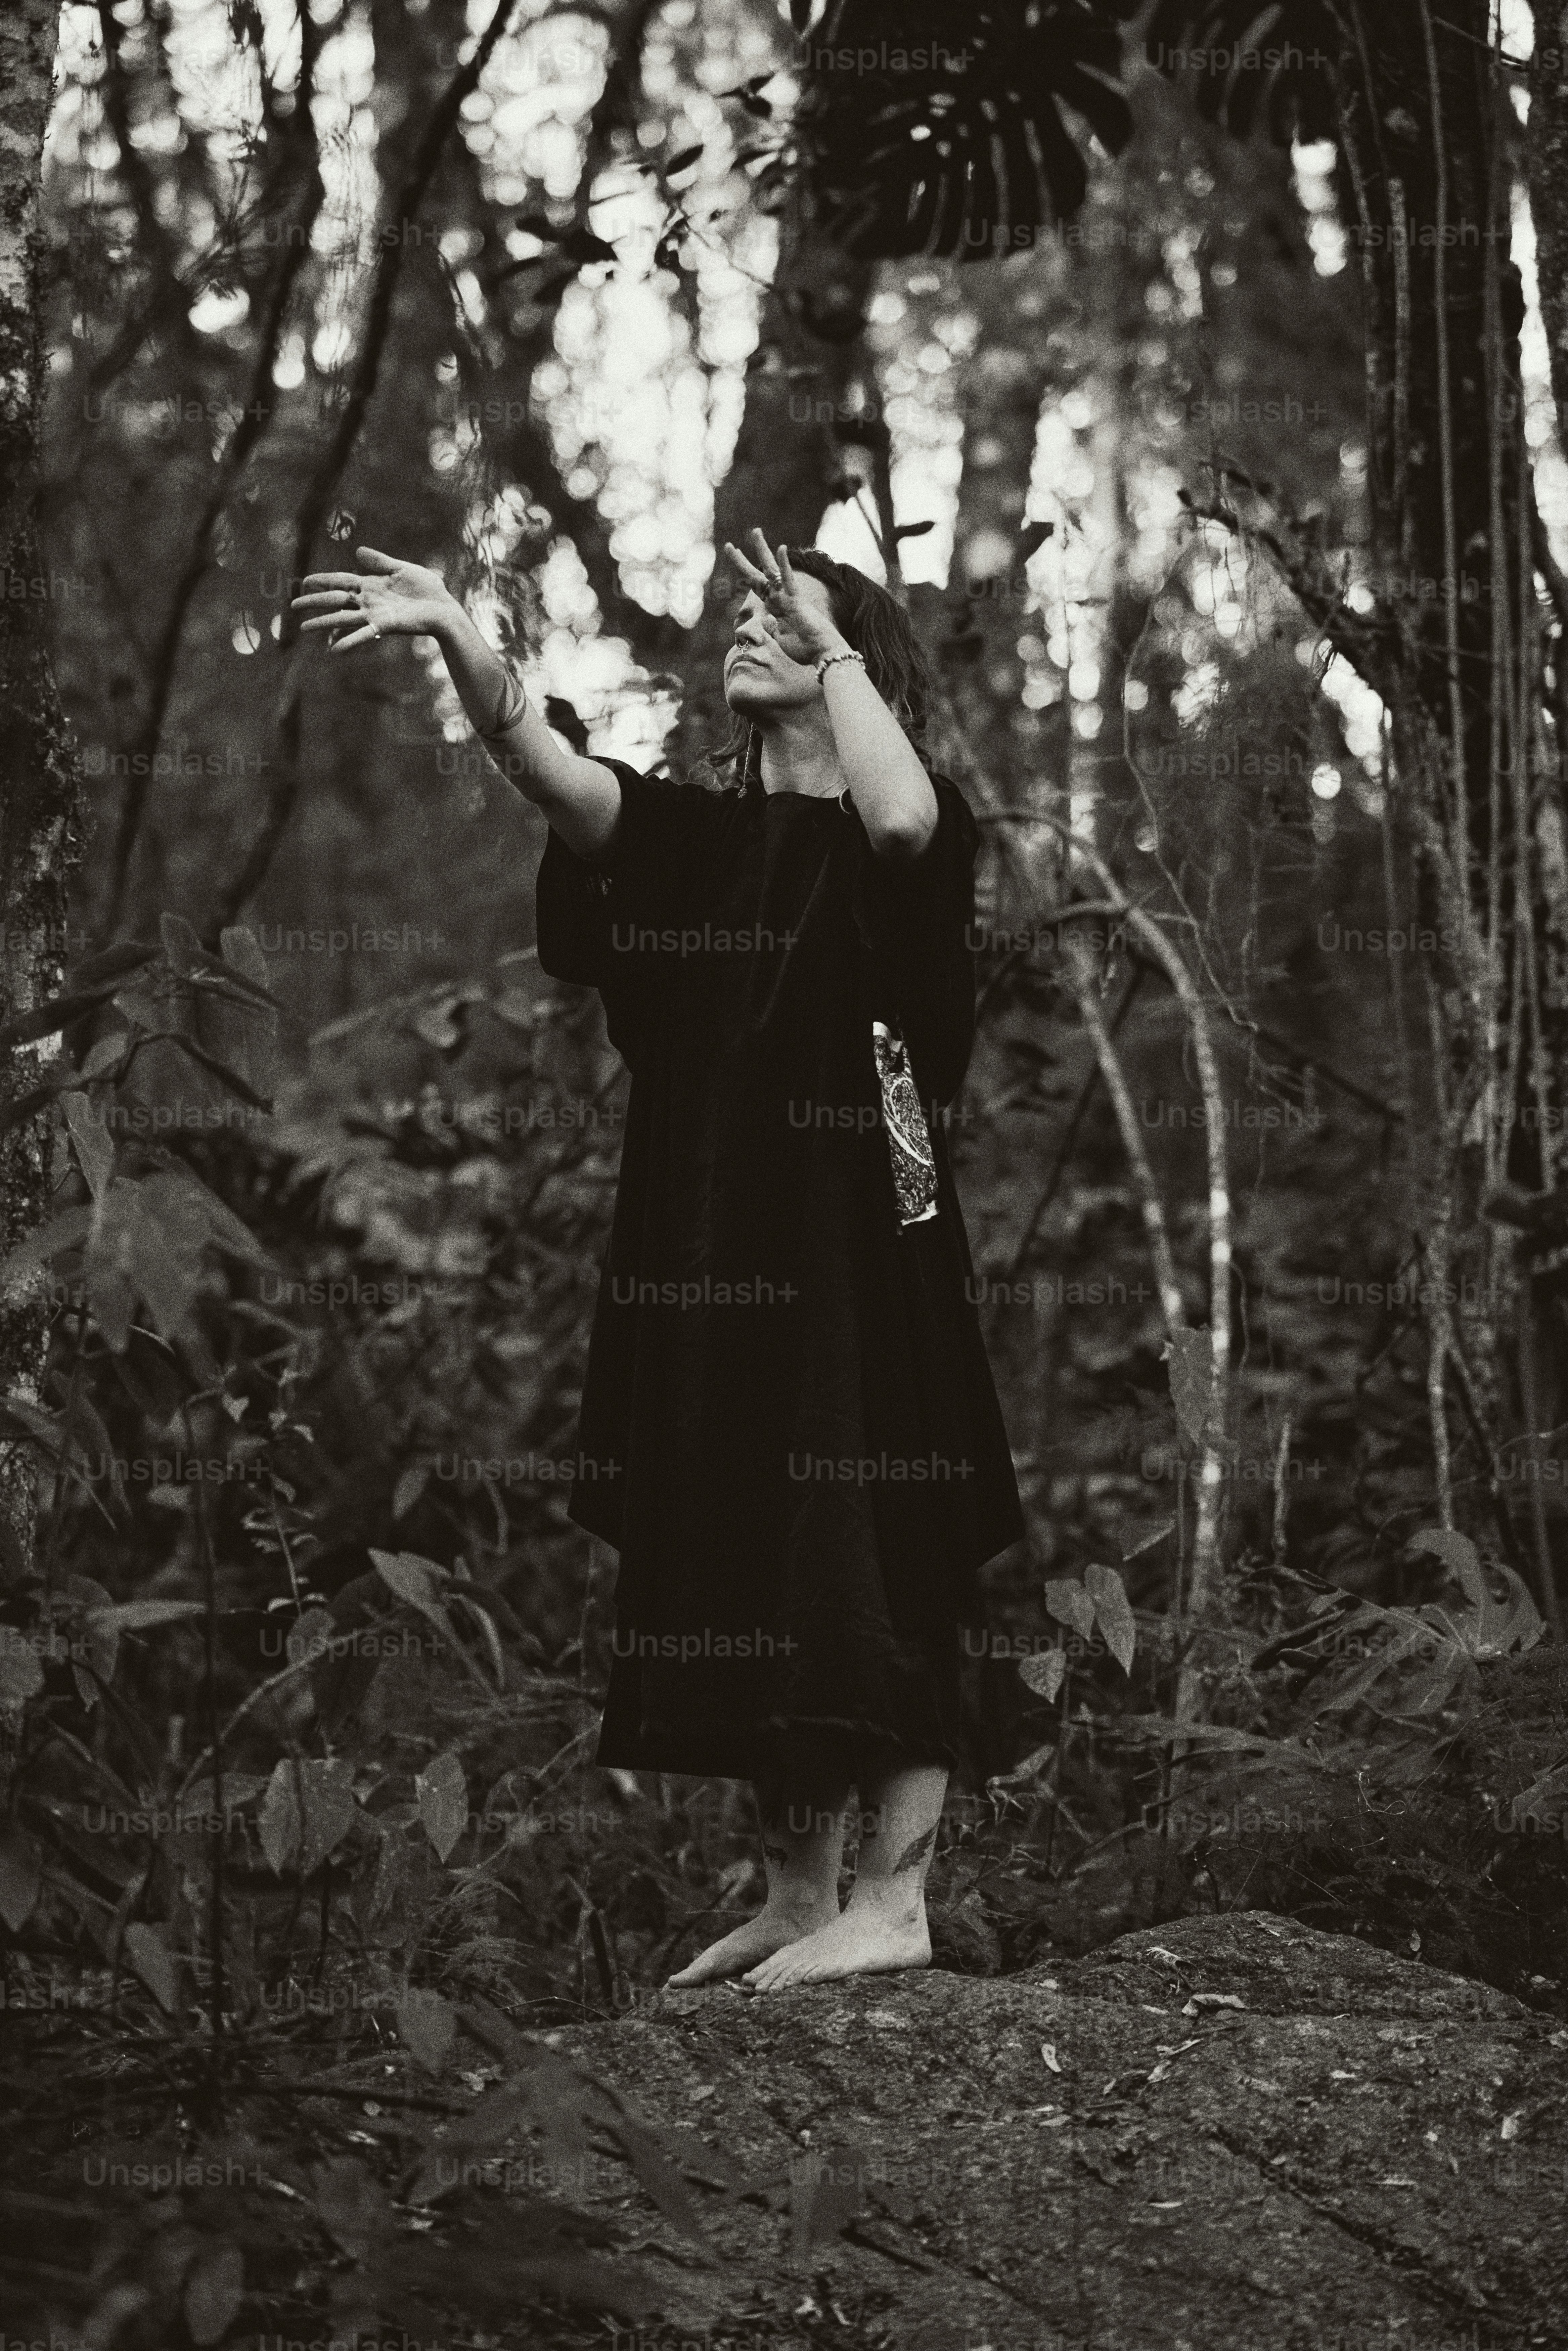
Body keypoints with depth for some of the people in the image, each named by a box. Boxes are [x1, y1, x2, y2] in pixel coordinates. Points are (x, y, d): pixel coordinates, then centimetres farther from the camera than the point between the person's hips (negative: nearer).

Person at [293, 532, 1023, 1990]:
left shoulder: (897, 833, -1)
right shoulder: (687, 833, 12)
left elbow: (900, 817, -27)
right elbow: (538, 760, -5)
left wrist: (833, 653, -13)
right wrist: (454, 633, -22)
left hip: (853, 1254, -5)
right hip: (703, 1260, 6)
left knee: (875, 1568, -5)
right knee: (746, 1575, 8)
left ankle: (893, 1901, 0)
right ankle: (795, 1896, 17)